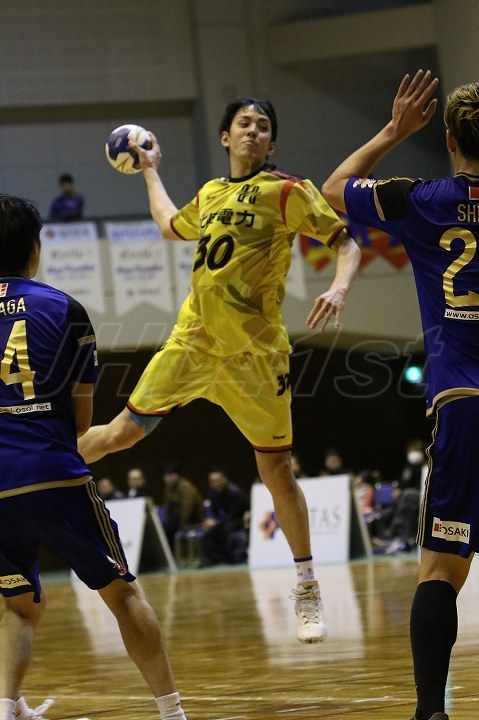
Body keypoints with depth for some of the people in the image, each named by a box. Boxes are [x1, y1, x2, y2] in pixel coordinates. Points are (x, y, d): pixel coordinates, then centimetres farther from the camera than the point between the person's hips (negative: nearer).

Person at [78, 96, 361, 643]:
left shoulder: (287, 192, -3)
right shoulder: (211, 194, 14)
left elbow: (346, 241, -6)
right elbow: (170, 226, 36)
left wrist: (338, 289, -24)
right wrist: (150, 170, 44)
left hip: (253, 349, -4)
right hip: (193, 336, 4)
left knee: (275, 467, 1)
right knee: (123, 432, 3)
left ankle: (307, 590, 11)